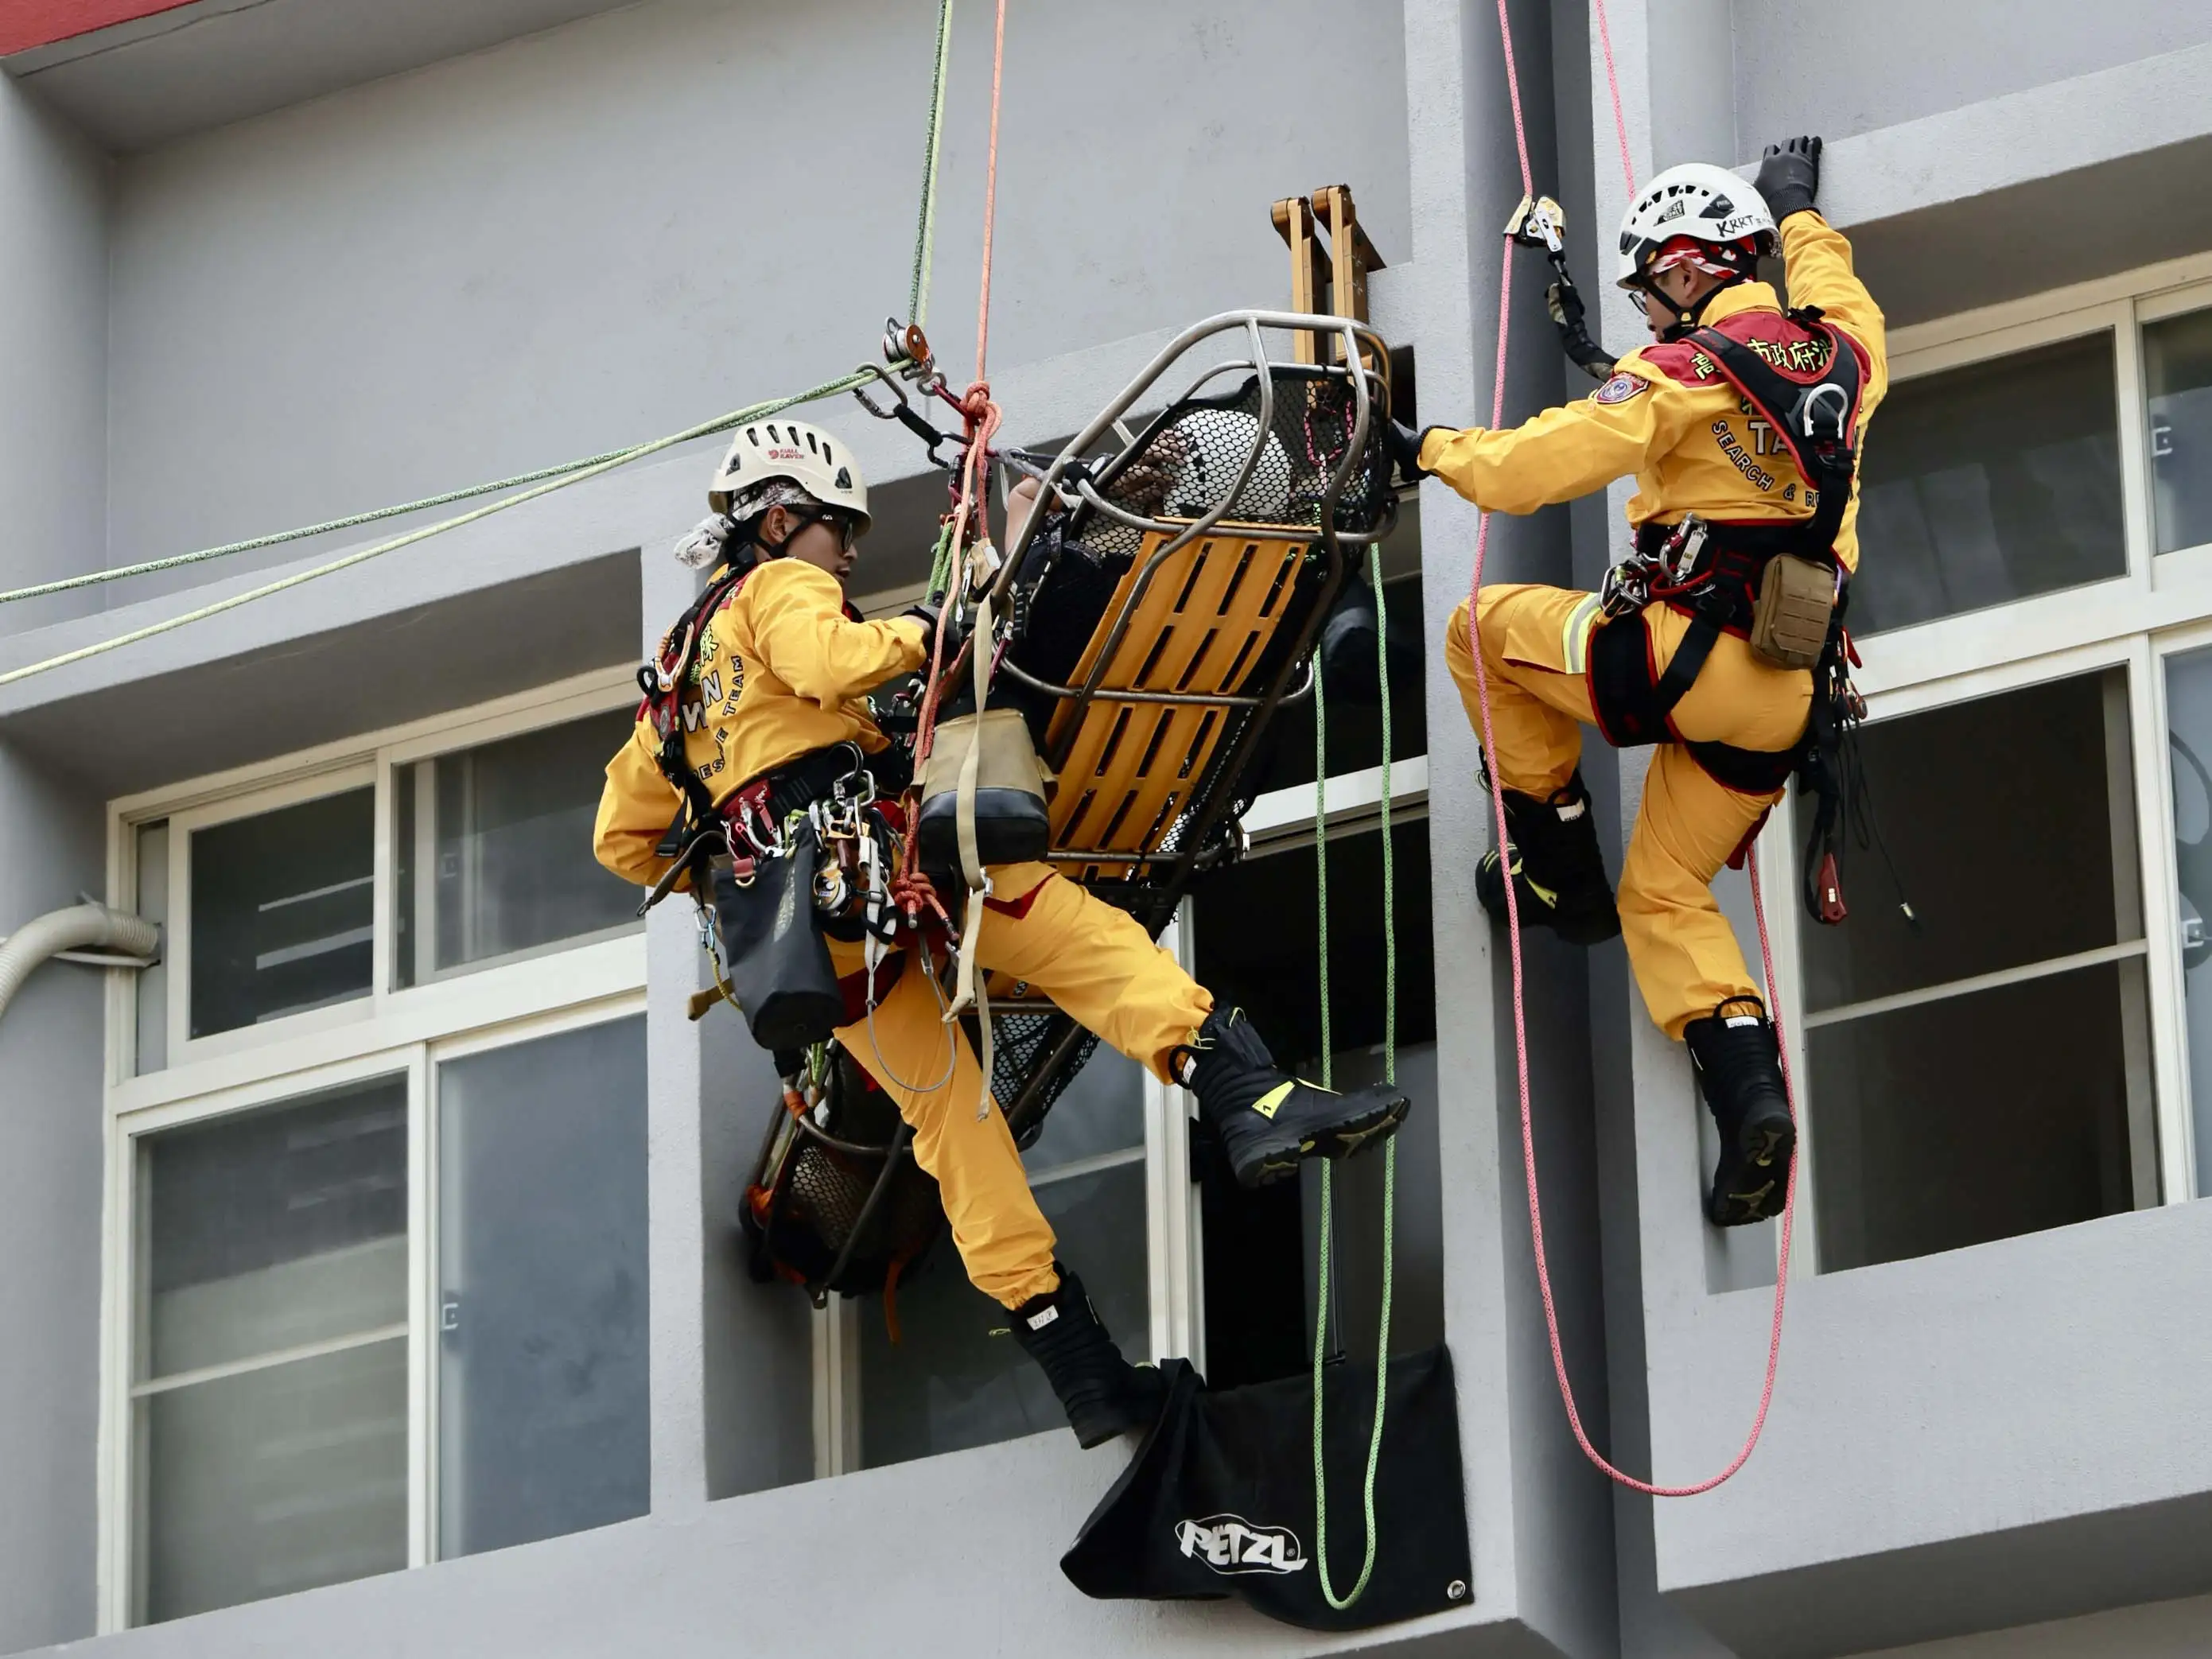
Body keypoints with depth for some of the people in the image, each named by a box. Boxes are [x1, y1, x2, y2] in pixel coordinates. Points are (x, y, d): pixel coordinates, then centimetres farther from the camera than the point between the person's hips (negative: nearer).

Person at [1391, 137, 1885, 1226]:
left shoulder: (1685, 372, -10)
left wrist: (1429, 451, 6)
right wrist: (1798, 214, 54)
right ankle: (1752, 1092, -6)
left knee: (1486, 627, 16)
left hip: (1685, 656, -7)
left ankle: (1557, 867, 19)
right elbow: (1841, 297, 38)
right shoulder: (1839, 348, 10)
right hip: (1783, 697, 7)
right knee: (1665, 896, 16)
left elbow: (1528, 469, -13)